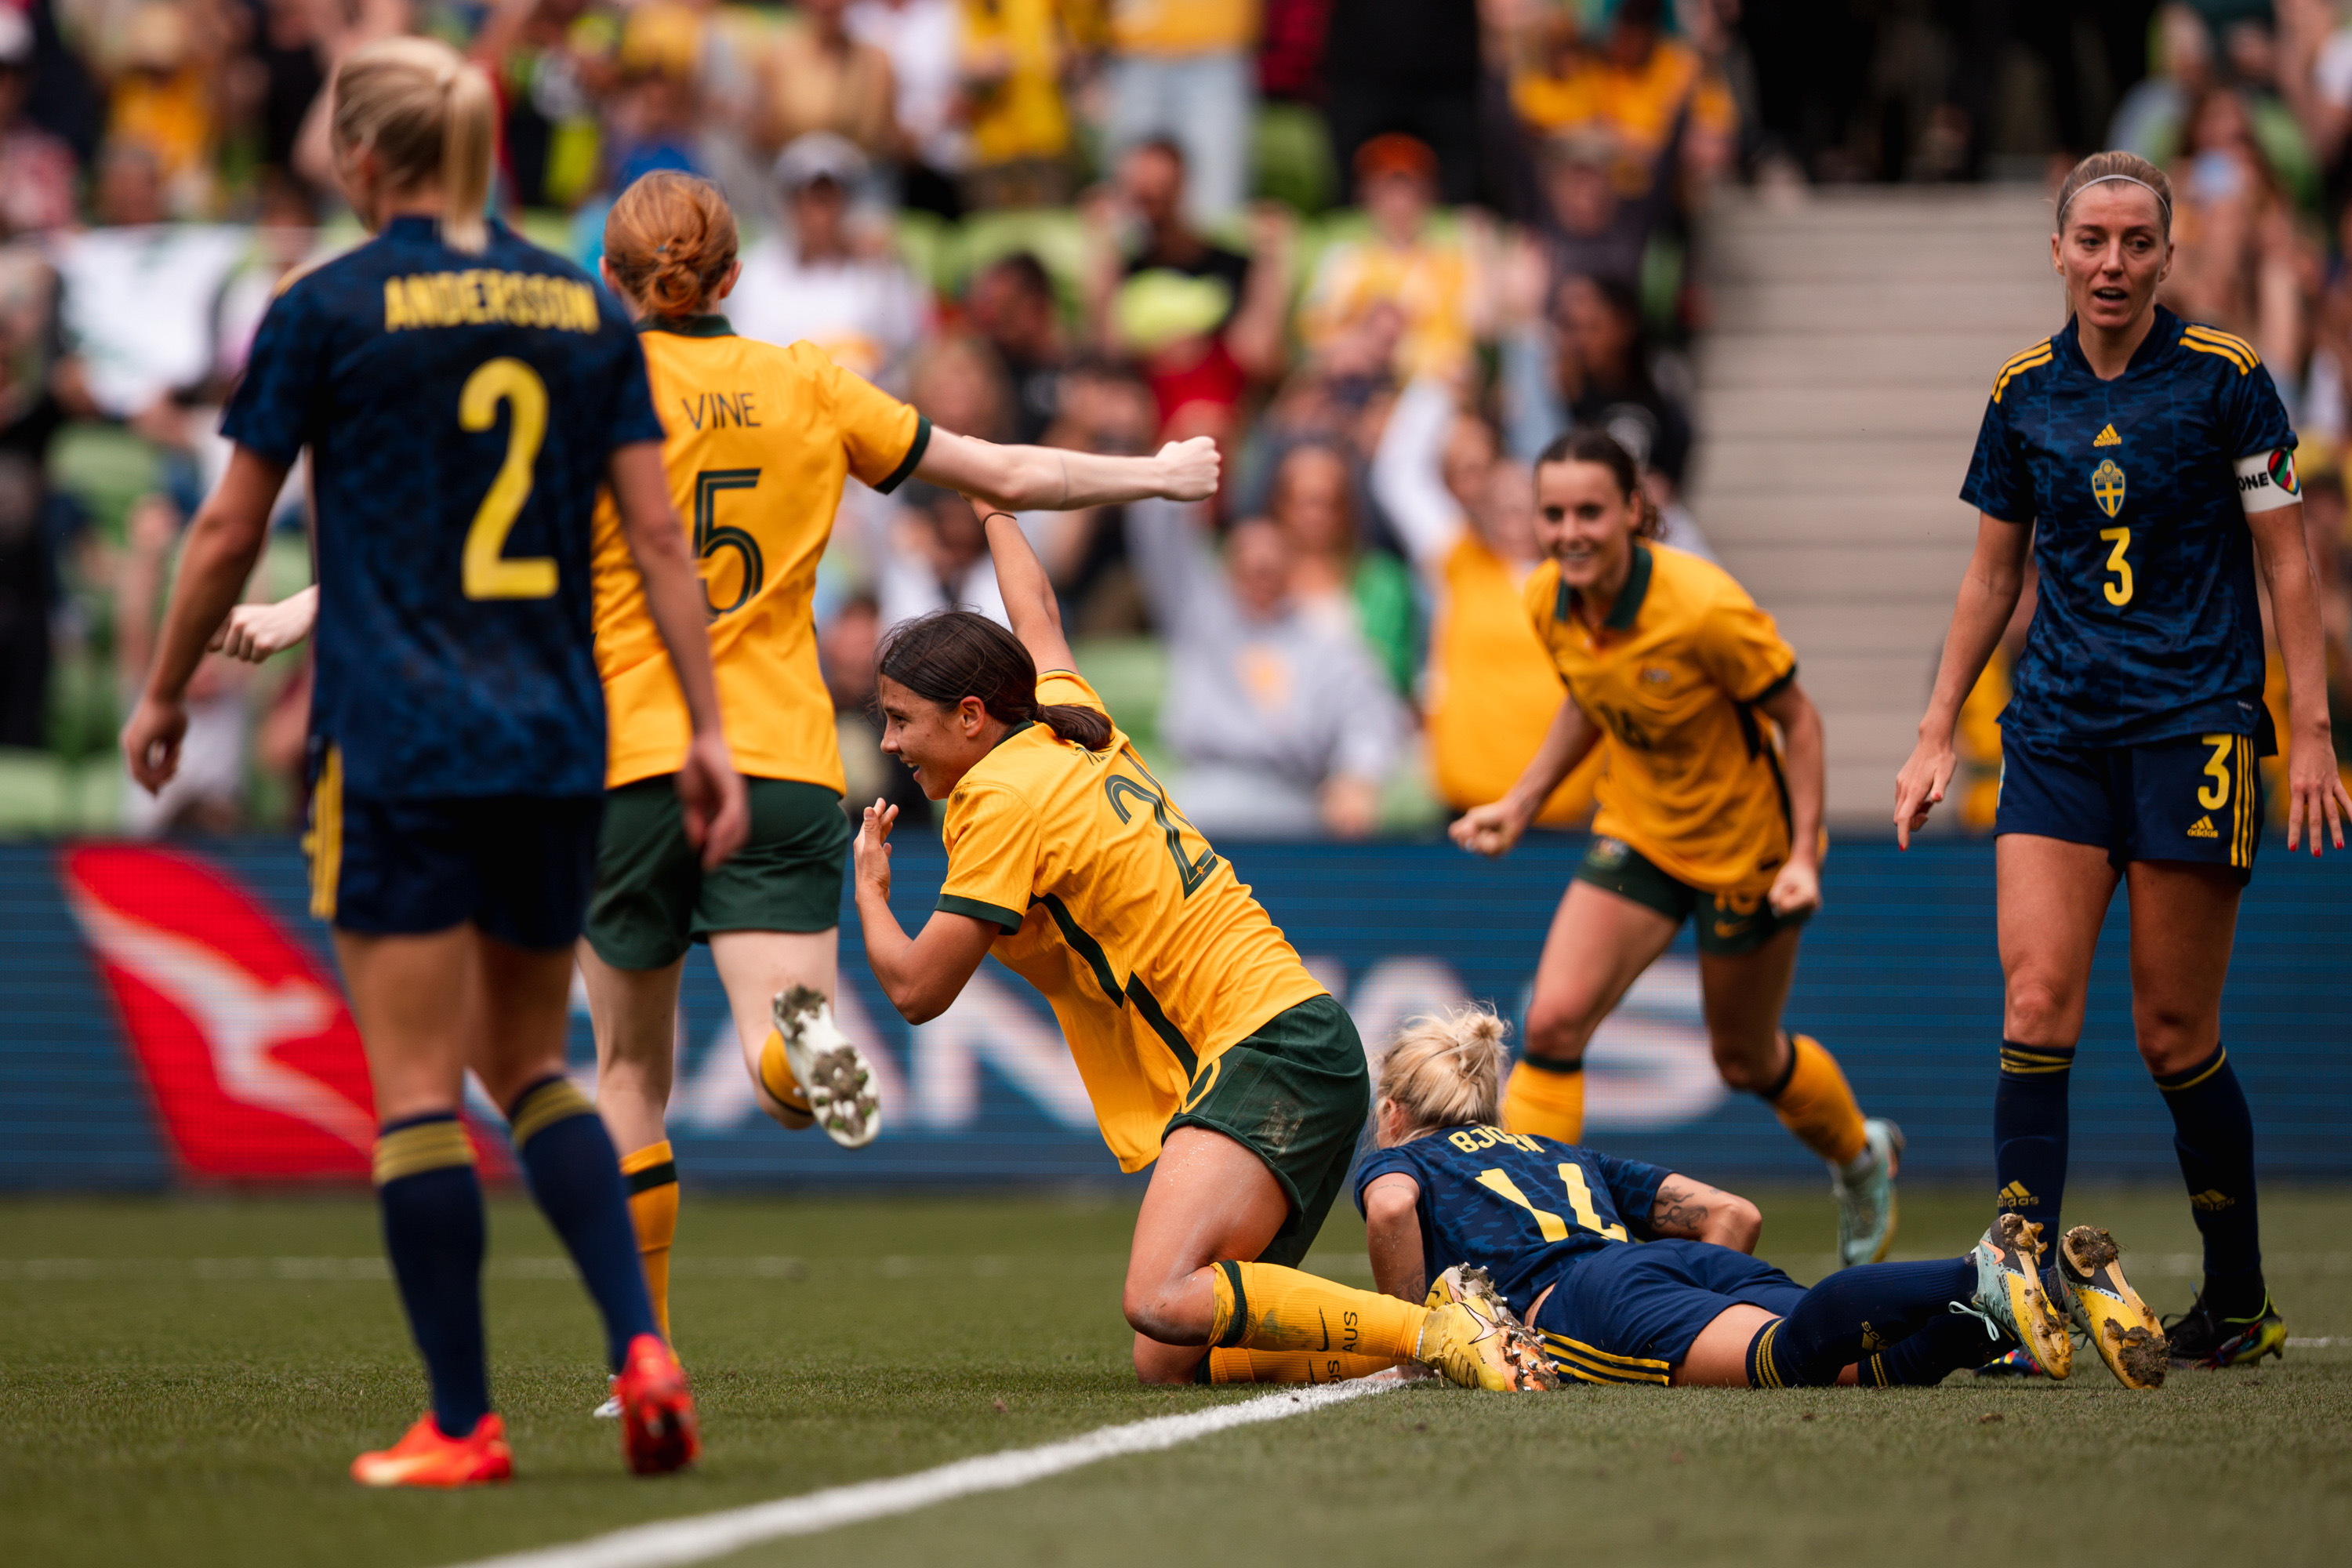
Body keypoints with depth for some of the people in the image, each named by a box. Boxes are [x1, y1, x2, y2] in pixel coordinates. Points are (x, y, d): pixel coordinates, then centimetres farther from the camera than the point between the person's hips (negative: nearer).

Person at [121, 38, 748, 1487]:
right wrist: (707, 727, 7)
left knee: (418, 1086, -1)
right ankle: (641, 1346, -2)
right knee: (533, 1065, 16)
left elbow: (231, 531, 3)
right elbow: (657, 529, 4)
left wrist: (166, 694, 17)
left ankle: (463, 1424, -3)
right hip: (560, 748, 5)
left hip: (398, 751, -5)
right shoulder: (585, 310, 8)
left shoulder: (326, 310, -3)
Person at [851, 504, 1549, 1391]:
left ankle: (1434, 1332, -25)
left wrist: (868, 887, 12)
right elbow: (1038, 618, 41)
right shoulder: (1071, 728, 17)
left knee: (1165, 1307, -30)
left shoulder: (1003, 798, -8)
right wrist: (992, 507, 55)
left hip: (1269, 1051, -9)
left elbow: (915, 990, -7)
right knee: (1166, 1365, -2)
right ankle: (1438, 1333, -2)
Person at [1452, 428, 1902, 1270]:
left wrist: (1804, 855, -21)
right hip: (1635, 834, 4)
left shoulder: (1705, 609, -30)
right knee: (1553, 1021, -15)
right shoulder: (1549, 602, -13)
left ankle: (1860, 1155, 47)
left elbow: (1797, 720, -17)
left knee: (1745, 1060, 14)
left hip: (1743, 844, -4)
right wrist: (1520, 805, 2)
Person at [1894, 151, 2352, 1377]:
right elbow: (1992, 574, 16)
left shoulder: (2222, 378, -3)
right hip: (2057, 726, 4)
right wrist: (1936, 734, 13)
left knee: (2174, 1034, -1)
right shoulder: (2024, 393, 7)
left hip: (2195, 723, -3)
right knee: (2035, 1000, -12)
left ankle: (2240, 1300, 15)